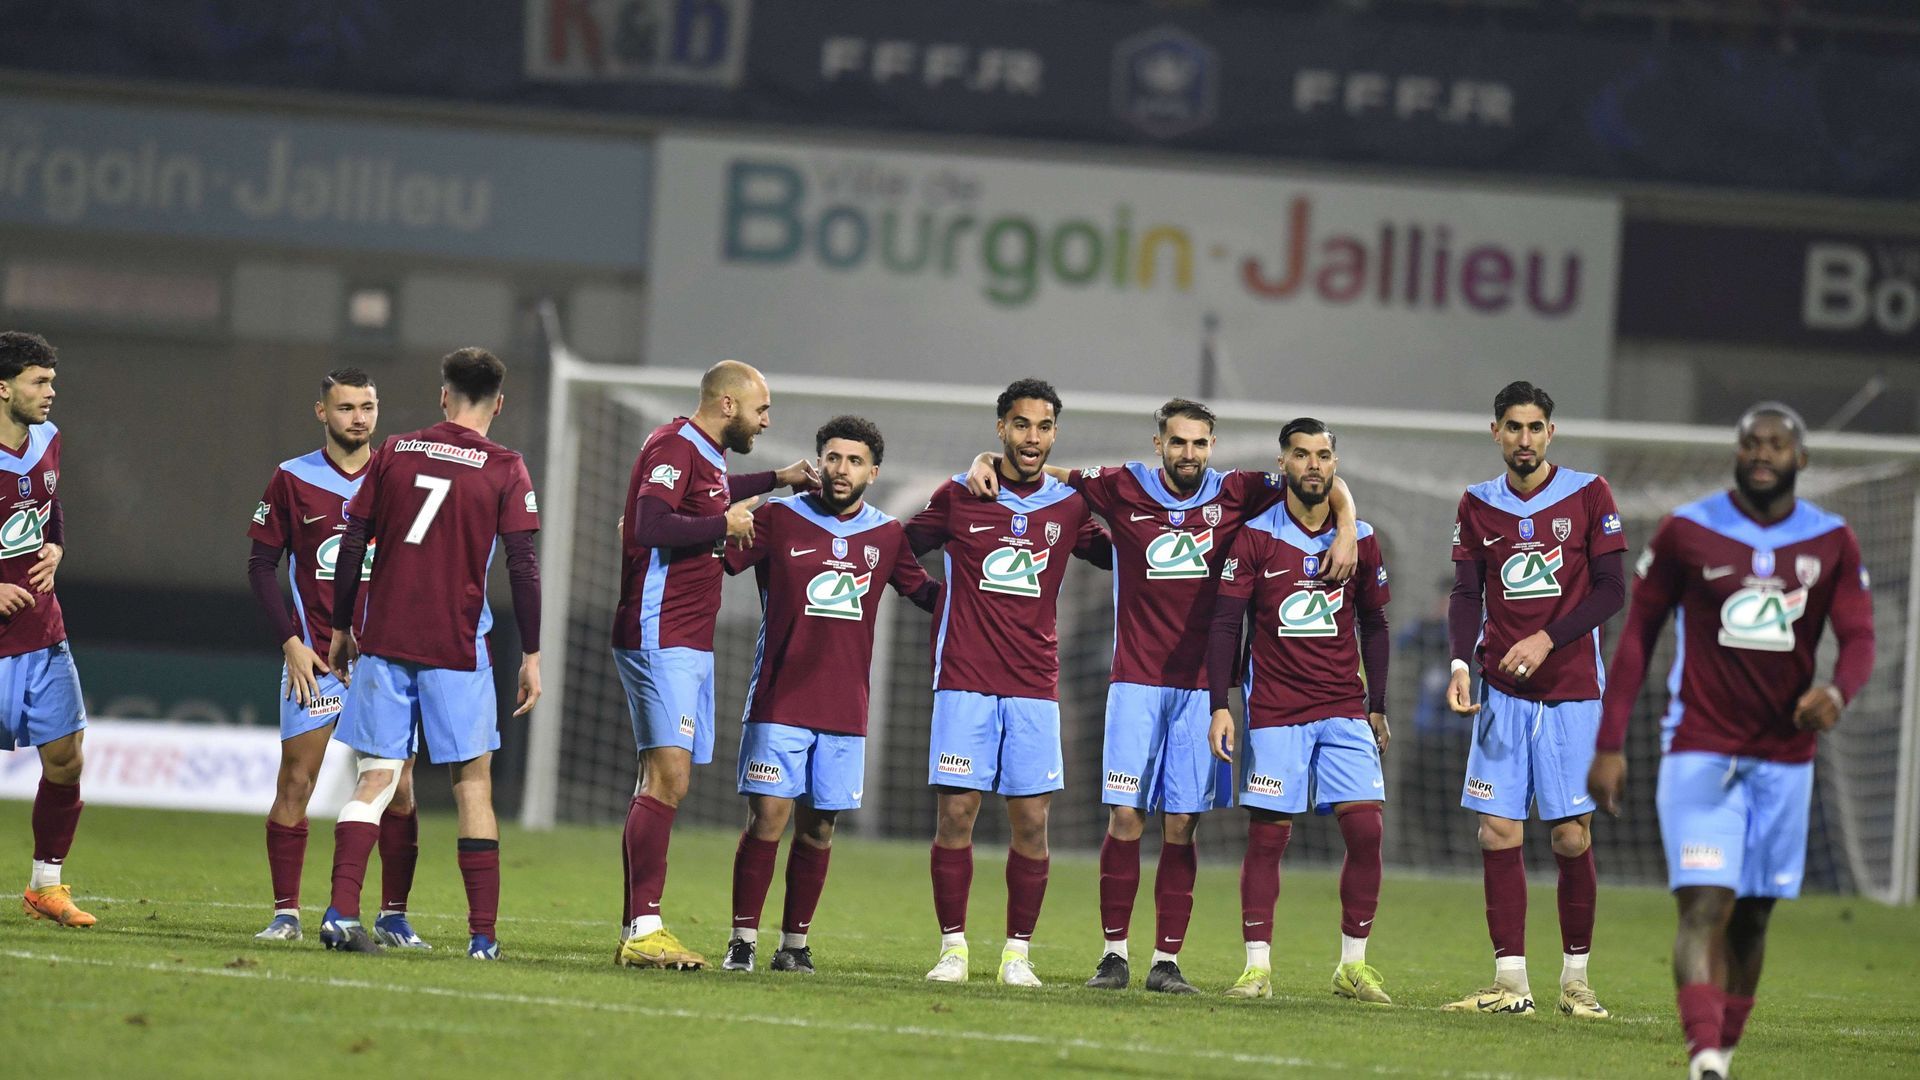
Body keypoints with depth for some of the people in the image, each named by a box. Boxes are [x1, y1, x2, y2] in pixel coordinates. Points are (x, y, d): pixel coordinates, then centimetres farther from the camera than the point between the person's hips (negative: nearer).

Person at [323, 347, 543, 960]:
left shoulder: (394, 454, 6)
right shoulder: (504, 470, -2)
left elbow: (353, 546, 7)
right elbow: (522, 567, -6)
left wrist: (342, 628, 17)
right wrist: (532, 655, 0)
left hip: (384, 640, 2)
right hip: (458, 650, -2)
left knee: (376, 780, 5)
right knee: (473, 783, 5)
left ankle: (341, 911, -9)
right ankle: (483, 936, 3)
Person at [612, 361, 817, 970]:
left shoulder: (707, 455, 18)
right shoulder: (674, 448, -12)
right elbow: (652, 526, -27)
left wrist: (776, 479, 38)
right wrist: (725, 524, -15)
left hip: (689, 645, 11)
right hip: (660, 639, -11)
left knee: (664, 783, 9)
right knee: (668, 778, -17)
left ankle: (636, 931, 10)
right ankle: (644, 931, -21)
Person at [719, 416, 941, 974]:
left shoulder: (887, 536, 9)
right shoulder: (778, 519, 1)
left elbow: (927, 592, 18)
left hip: (845, 711, 3)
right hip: (779, 701, -3)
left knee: (818, 827, 5)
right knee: (768, 817, -9)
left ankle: (795, 943, 13)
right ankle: (743, 939, -5)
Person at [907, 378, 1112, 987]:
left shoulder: (1069, 506, 7)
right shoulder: (959, 497, 3)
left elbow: (1115, 555, 21)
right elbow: (903, 546, 17)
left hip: (1035, 686, 2)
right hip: (965, 681, -2)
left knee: (1032, 820, -3)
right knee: (956, 811, -6)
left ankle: (1018, 953, 5)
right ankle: (953, 947, 4)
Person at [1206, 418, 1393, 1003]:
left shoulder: (1361, 538, 7)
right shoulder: (1256, 537, -2)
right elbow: (1225, 624, -2)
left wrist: (1377, 708, 14)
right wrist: (1220, 706, -9)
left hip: (1344, 709, 2)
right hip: (1274, 709, -2)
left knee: (1365, 828, -8)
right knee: (1267, 836, -3)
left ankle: (1353, 965, 2)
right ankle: (1258, 967, 2)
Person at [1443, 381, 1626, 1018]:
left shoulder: (1587, 495, 0)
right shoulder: (1477, 506, 9)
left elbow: (1611, 590, -4)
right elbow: (1466, 595, 7)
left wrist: (1546, 639, -14)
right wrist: (1461, 664, -10)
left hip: (1572, 691, -3)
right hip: (1502, 691, 3)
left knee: (1572, 836, -4)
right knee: (1498, 833, -4)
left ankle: (1576, 978, 8)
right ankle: (1510, 982, 0)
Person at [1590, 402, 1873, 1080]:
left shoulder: (1832, 543, 5)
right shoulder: (1686, 532, -1)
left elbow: (1859, 638, 1)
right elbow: (1638, 635, 4)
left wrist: (1838, 692, -24)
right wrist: (1609, 745, -1)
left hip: (1784, 760, 3)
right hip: (1699, 752, -3)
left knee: (1753, 916, 8)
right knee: (1704, 907, -16)